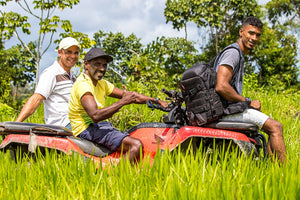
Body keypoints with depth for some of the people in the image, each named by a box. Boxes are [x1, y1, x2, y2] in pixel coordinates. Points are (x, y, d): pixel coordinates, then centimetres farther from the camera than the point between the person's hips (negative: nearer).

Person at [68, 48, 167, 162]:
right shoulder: (83, 84, -15)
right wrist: (123, 102, -27)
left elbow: (130, 95, 15)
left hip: (102, 127, 10)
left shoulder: (102, 84, 17)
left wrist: (156, 101, 5)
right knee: (136, 145, -24)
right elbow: (95, 115, -29)